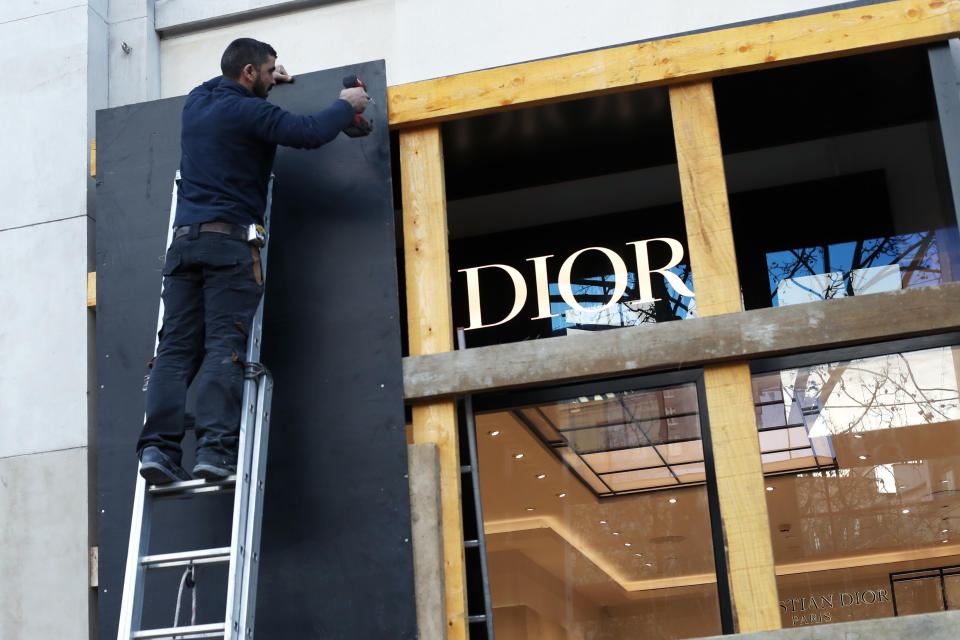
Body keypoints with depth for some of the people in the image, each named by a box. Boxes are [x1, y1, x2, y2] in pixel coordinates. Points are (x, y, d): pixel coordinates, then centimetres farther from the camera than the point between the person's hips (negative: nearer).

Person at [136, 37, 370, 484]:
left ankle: (158, 447, -11)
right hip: (229, 241, -6)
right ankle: (215, 448, -19)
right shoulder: (248, 112, -4)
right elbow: (310, 133, -8)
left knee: (176, 347, 0)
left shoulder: (196, 103, 18)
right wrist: (346, 105, 9)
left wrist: (262, 84, 48)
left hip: (184, 239, 6)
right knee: (225, 347, -10)